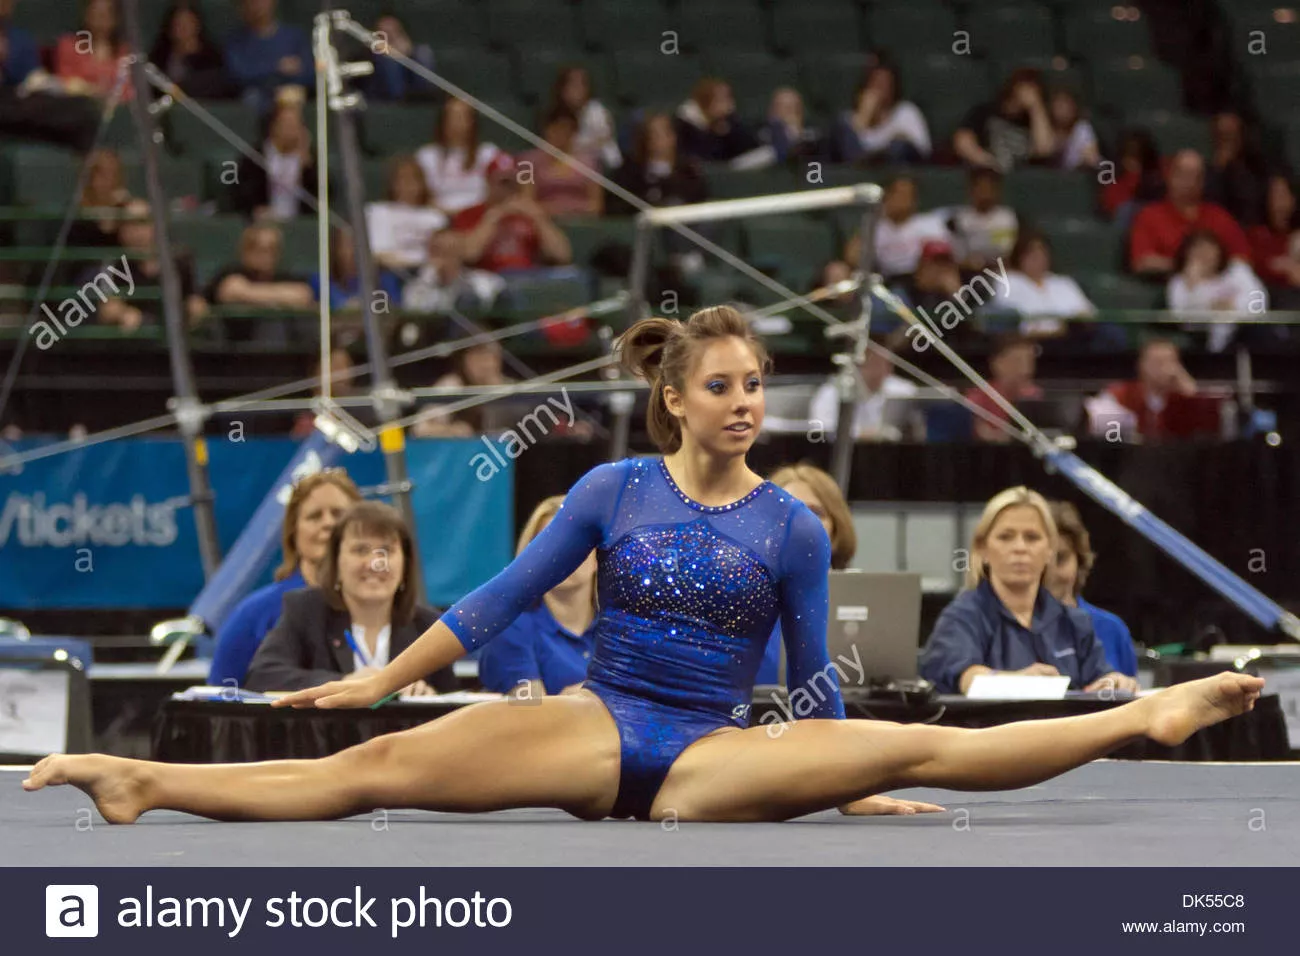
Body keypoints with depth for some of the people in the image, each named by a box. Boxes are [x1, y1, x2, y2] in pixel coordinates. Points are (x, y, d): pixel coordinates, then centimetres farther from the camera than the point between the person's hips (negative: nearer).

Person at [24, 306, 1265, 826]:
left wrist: (845, 793, 14)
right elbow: (499, 599, 6)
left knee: (918, 748, -20)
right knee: (381, 766, -19)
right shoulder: (613, 492, 3)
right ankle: (139, 782, -27)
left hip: (712, 761, 0)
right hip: (595, 728, 0)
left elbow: (811, 678, 12)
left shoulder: (791, 527, 3)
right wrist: (381, 679, 4)